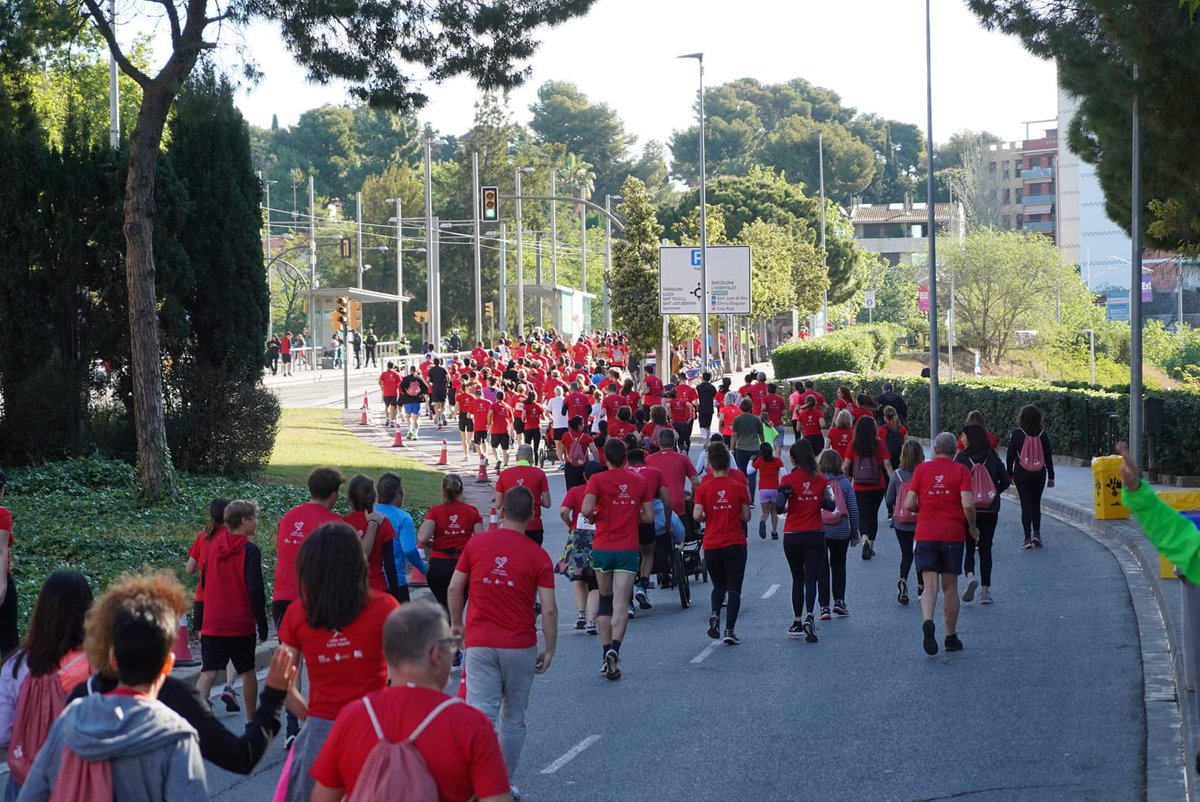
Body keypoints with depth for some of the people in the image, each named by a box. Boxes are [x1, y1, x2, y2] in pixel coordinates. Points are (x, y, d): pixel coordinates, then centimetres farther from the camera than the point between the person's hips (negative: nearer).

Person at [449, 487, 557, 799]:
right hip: (520, 645, 0)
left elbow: (454, 588, 3)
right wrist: (549, 649, 4)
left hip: (479, 643, 0)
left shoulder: (477, 544, -1)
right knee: (513, 720, 15)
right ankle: (504, 785, 22)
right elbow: (549, 609, -7)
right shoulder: (538, 556, -4)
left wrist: (456, 623, 19)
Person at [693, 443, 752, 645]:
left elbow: (697, 515, -12)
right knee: (734, 589, 3)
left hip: (711, 545, 1)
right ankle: (730, 630, -7)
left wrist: (707, 518, 9)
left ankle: (715, 614, -6)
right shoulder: (739, 487, -4)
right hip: (735, 544, -1)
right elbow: (746, 516, 0)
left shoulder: (703, 488, -4)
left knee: (719, 585, 20)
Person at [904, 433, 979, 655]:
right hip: (953, 535, 0)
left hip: (926, 534, 0)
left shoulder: (922, 469, 3)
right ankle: (951, 637, 17)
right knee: (950, 587, 11)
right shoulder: (961, 470, -1)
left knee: (930, 585, -1)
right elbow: (967, 504, -12)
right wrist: (972, 527, 6)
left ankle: (927, 622, -28)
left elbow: (909, 504, -2)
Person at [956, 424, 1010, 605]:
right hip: (990, 510, 2)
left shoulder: (962, 458, -9)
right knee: (985, 548, 10)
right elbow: (1005, 481, 1)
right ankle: (985, 590, 9)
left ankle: (970, 575, -20)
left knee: (968, 546, 8)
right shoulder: (993, 458, 0)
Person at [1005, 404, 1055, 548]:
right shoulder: (1042, 434, -1)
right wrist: (1051, 476, 9)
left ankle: (1028, 538, -3)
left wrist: (1009, 474, 8)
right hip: (1039, 474, 2)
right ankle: (1036, 533, 0)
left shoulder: (1016, 434, -6)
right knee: (1036, 504, 15)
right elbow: (1048, 457, 2)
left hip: (1021, 474, -2)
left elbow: (1010, 456, -3)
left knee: (1026, 505, 1)